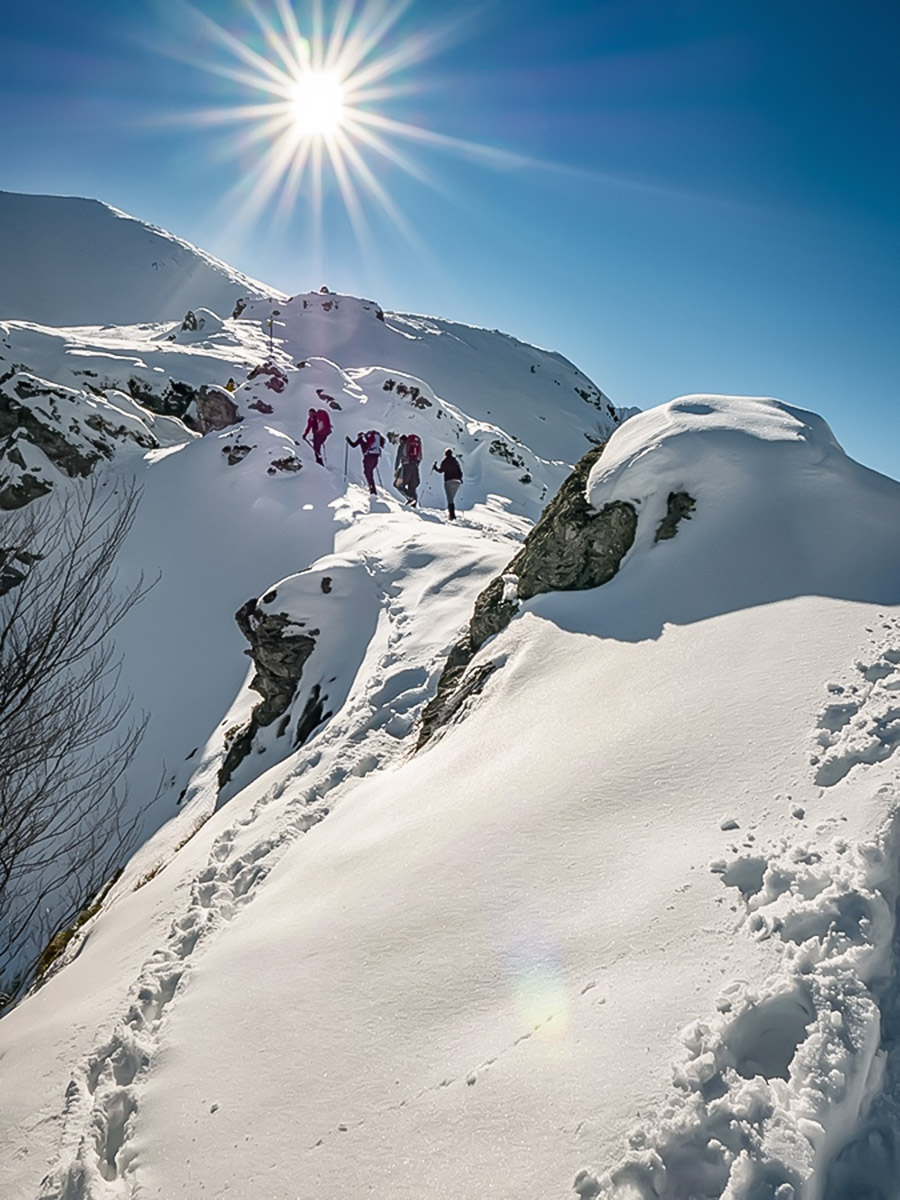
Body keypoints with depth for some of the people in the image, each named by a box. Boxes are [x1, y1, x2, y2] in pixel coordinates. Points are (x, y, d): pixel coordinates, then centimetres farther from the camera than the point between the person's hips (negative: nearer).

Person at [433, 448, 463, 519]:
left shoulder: (444, 461, -1)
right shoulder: (456, 461, 11)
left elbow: (441, 471, -5)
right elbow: (460, 471, 9)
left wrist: (435, 467, 10)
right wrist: (460, 479, 21)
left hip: (448, 481, -4)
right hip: (457, 482, 4)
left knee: (450, 500, -6)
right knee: (452, 498, 19)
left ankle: (452, 515, -17)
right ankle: (452, 513, 19)